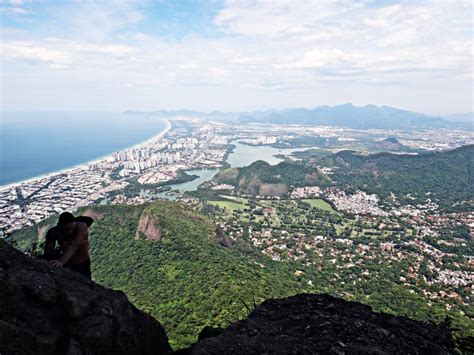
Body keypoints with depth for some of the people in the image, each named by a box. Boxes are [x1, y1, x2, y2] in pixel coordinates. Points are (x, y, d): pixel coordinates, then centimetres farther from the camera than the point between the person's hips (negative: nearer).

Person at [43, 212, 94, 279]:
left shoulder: (82, 227, -28)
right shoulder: (53, 232, -19)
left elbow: (74, 246, -39)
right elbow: (47, 253, -17)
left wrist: (61, 262, -51)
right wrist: (59, 250, -36)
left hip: (82, 265, -1)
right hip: (66, 265, 2)